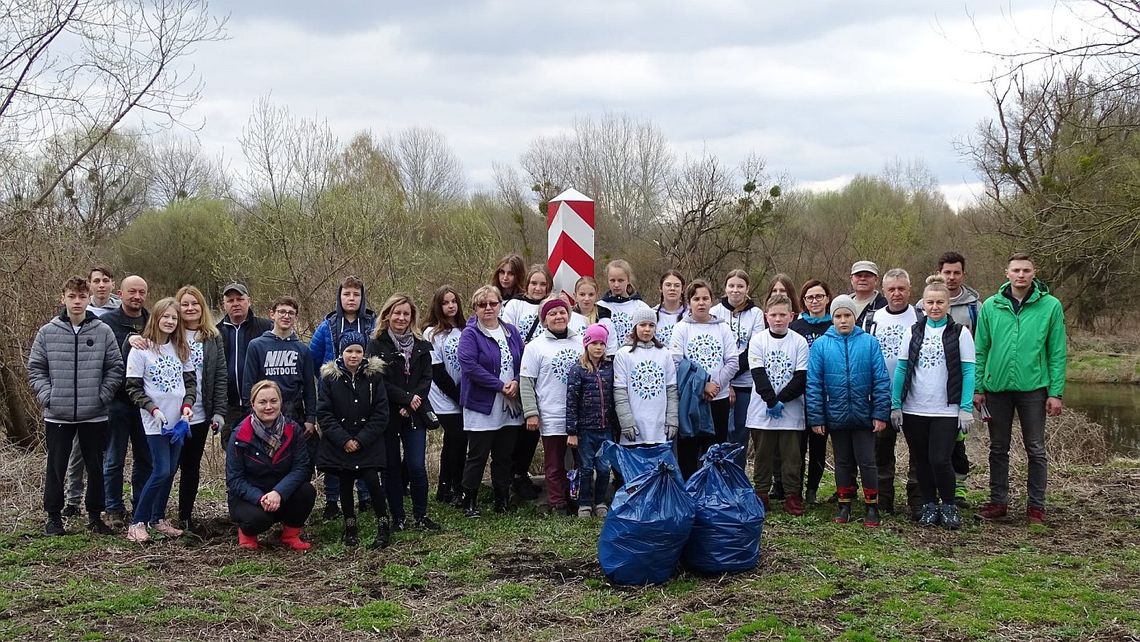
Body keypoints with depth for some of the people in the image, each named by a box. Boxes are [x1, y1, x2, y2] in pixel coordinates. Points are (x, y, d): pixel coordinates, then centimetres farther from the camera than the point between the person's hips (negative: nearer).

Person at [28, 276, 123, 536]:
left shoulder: (103, 332, -1)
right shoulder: (47, 332, 0)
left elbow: (116, 368, 2)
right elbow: (35, 369, 4)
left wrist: (102, 396, -7)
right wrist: (47, 397, -7)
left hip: (95, 415, 0)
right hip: (57, 415, 0)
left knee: (96, 467, 9)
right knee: (56, 467, 7)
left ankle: (95, 515, 21)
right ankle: (53, 516, 19)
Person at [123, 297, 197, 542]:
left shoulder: (181, 348, 9)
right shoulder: (141, 350, -6)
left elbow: (191, 380, 12)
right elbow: (133, 388, -6)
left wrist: (187, 406, -5)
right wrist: (153, 409, -16)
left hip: (179, 420, 5)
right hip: (155, 422, -5)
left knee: (170, 470, 8)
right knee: (162, 471, -11)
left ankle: (158, 518, 20)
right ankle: (137, 522, -2)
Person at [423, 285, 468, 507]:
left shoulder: (464, 331, 12)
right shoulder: (432, 333, -3)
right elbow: (438, 372, -8)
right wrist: (458, 396, -10)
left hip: (464, 399, 5)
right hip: (446, 400, -5)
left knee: (458, 441, 2)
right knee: (456, 439, -10)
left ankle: (446, 489, 12)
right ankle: (454, 489, 1)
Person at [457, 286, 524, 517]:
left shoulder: (511, 332, 11)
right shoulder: (470, 334, -7)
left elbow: (523, 362, 12)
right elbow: (470, 366, -18)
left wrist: (516, 382, -9)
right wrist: (500, 386, -18)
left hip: (510, 407, 5)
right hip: (481, 406, -5)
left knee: (504, 456, 12)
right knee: (478, 456, -1)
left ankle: (502, 502, 22)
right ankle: (469, 502, 9)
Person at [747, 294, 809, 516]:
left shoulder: (799, 342, 1)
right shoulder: (757, 340, 1)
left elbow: (801, 377, -4)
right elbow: (758, 375, -5)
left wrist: (781, 400, -11)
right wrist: (772, 401, -15)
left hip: (791, 411, 0)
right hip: (762, 411, 0)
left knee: (791, 455, 2)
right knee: (763, 454, 7)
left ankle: (793, 496, 9)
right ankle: (761, 495, 15)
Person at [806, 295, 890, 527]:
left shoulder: (869, 342, -5)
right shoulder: (821, 345, -4)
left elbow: (881, 380, -5)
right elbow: (813, 384, -3)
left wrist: (881, 414, -8)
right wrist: (816, 418, -5)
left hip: (864, 416, -1)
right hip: (836, 416, 1)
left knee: (867, 461, 4)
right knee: (843, 462, 14)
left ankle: (872, 506, 16)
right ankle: (844, 504, 25)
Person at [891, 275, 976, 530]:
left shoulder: (960, 333, 0)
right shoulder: (913, 332, 7)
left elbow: (968, 372, -2)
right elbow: (901, 369, 7)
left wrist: (966, 409, -8)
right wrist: (896, 405, 2)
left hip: (947, 411, -3)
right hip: (914, 410, 3)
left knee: (940, 460, -10)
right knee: (921, 461, 8)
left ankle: (949, 506, 11)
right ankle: (929, 506, 24)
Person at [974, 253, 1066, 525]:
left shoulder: (1050, 306, -3)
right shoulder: (990, 306, 2)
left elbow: (1057, 353, -2)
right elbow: (980, 350, 5)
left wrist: (1055, 393, -6)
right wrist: (977, 388, 0)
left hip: (1033, 388, -2)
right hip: (997, 387, 2)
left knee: (1036, 450, 6)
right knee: (998, 449, 11)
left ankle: (1036, 505, 16)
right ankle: (998, 501, 21)